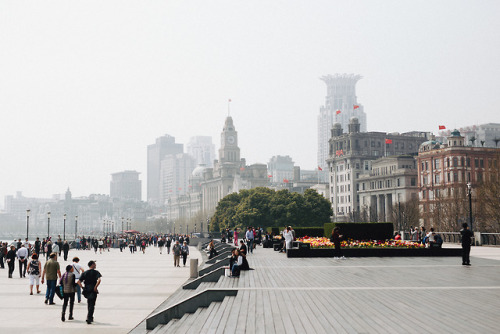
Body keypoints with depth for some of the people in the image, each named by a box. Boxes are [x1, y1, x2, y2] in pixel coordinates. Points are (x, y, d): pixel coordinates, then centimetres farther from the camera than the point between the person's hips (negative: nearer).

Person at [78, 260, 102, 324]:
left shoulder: (84, 273, 7)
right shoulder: (96, 272, -5)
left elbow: (79, 282, -1)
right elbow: (99, 280, -23)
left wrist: (82, 287, 2)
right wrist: (95, 287, -16)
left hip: (86, 290, 5)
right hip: (93, 291, -5)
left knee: (89, 304, 20)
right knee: (92, 305, -2)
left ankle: (90, 317, 29)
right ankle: (89, 318, -11)